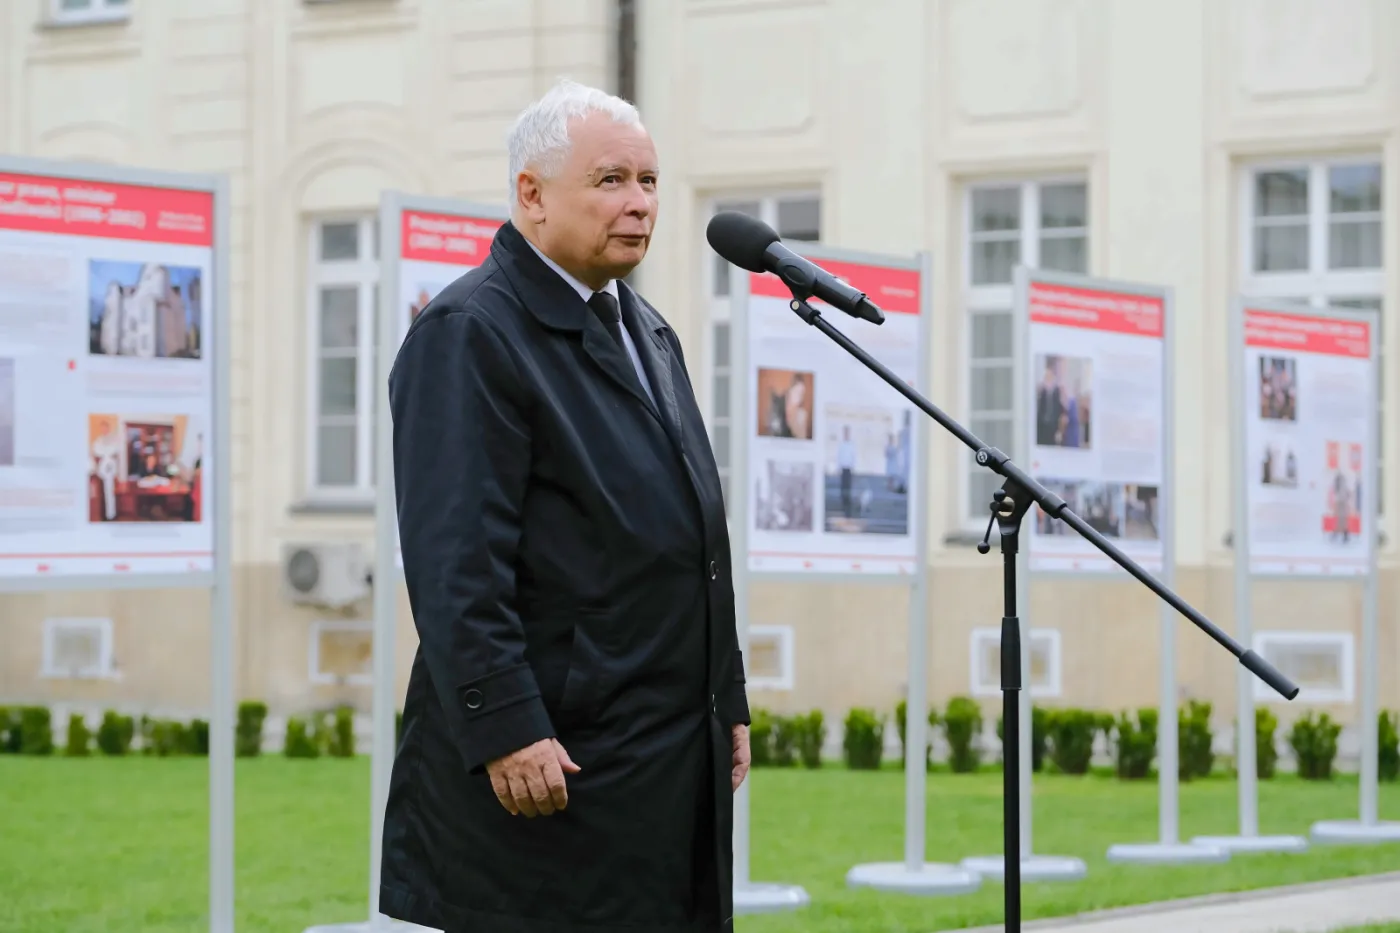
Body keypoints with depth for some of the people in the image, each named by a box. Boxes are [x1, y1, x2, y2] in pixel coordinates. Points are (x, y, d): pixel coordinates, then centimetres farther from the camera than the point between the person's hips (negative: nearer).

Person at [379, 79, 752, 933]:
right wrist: (505, 731, -23)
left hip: (675, 764, 8)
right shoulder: (468, 334, -9)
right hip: (550, 759, -8)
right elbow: (455, 563, -18)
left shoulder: (649, 333, 19)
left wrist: (729, 702, 19)